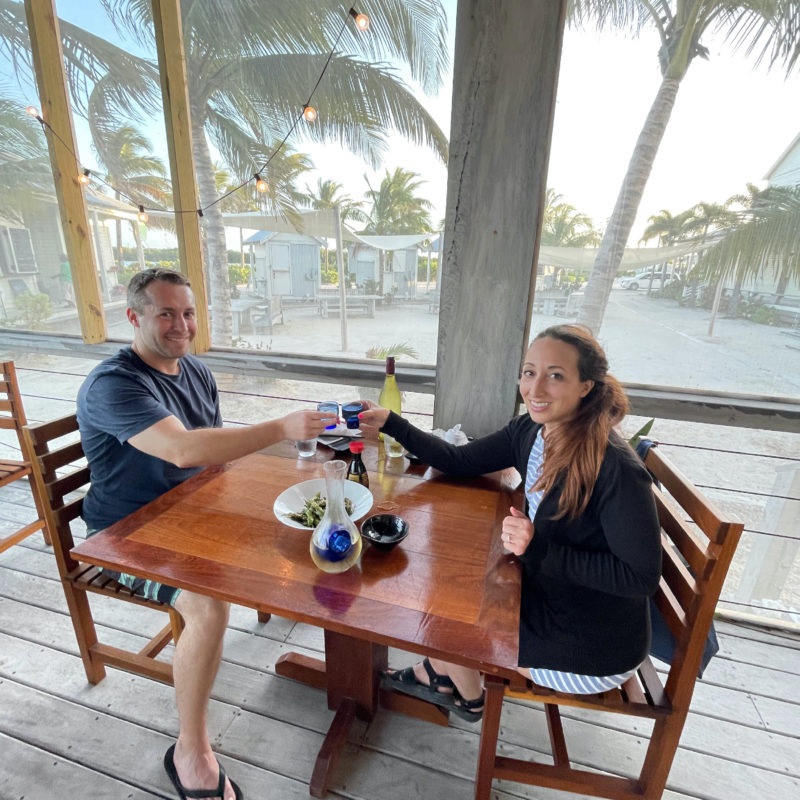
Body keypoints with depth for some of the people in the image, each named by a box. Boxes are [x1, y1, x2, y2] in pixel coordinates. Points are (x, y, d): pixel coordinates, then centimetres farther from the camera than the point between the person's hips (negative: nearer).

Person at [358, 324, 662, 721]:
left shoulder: (616, 468, -31)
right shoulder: (529, 431, -9)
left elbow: (641, 577, -24)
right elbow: (459, 461, -3)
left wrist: (539, 548, -31)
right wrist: (390, 423, -10)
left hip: (597, 645, -6)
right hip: (548, 593, 6)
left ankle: (468, 700, 38)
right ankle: (439, 675, 39)